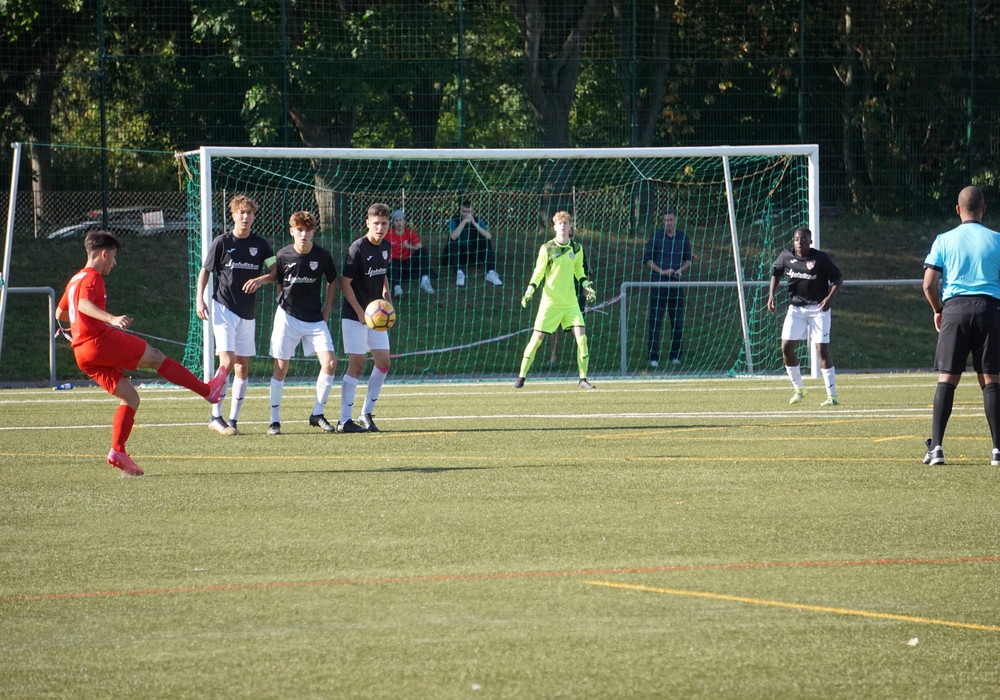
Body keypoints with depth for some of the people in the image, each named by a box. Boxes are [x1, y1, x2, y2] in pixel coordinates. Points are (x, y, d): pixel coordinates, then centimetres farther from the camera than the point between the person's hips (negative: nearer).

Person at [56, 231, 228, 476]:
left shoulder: (75, 280, 22)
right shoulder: (92, 278, -6)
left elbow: (60, 313, 32)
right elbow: (84, 304, -27)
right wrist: (112, 319, -42)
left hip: (82, 352, 10)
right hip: (100, 341, -9)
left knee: (129, 397, 9)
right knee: (155, 357, 0)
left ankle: (118, 451, -2)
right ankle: (208, 391, 6)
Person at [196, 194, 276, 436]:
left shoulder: (260, 244, 6)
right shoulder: (222, 242, -3)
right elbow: (205, 271, 3)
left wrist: (262, 279, -15)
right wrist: (200, 299, -9)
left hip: (247, 312, 4)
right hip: (223, 308, -4)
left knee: (242, 367, 4)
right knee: (227, 362, -16)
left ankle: (233, 419, 10)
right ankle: (216, 416, -14)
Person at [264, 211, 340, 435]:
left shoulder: (323, 256, -5)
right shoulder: (283, 256, -7)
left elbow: (331, 282, 11)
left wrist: (326, 311, 7)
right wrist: (284, 304, 5)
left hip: (315, 319, 1)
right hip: (287, 317, -1)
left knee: (330, 362, -11)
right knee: (281, 367, -1)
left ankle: (317, 414, 4)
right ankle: (275, 420, 8)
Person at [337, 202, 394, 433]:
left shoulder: (386, 247, 7)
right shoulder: (358, 249, -16)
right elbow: (345, 282, -16)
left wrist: (386, 296, 7)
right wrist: (360, 312, -17)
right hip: (354, 316, -7)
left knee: (383, 363, 4)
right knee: (357, 364, -8)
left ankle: (366, 414, 15)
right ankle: (344, 421, -4)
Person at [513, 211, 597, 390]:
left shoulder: (577, 248, 4)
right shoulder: (546, 249, -6)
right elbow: (538, 272, 0)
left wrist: (586, 284, 2)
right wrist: (530, 290, -13)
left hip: (570, 301, 3)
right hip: (550, 300, -3)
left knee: (581, 337, -8)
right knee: (537, 338, -4)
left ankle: (583, 379, 2)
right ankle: (521, 377, 7)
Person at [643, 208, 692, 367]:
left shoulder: (683, 237, 9)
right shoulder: (656, 237, 0)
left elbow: (688, 260, 17)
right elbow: (647, 260, 1)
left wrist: (681, 270, -4)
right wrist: (662, 271, -12)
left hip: (676, 283, 3)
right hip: (658, 283, -3)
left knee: (677, 322, 5)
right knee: (655, 321, -5)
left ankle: (675, 356, 17)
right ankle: (653, 357, -3)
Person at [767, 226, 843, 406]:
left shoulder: (821, 259, -11)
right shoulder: (786, 256, 0)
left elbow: (838, 279, -5)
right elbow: (776, 273, 16)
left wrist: (830, 297, -22)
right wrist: (771, 294, 3)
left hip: (818, 308, -4)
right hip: (796, 308, 4)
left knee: (822, 350, -10)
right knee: (786, 348, -4)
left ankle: (832, 395, -6)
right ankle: (799, 389, 16)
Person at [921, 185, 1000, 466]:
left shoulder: (944, 241, 7)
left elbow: (928, 284, 1)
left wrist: (938, 311, 17)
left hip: (955, 309, 0)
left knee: (947, 379, 1)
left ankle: (936, 446, -6)